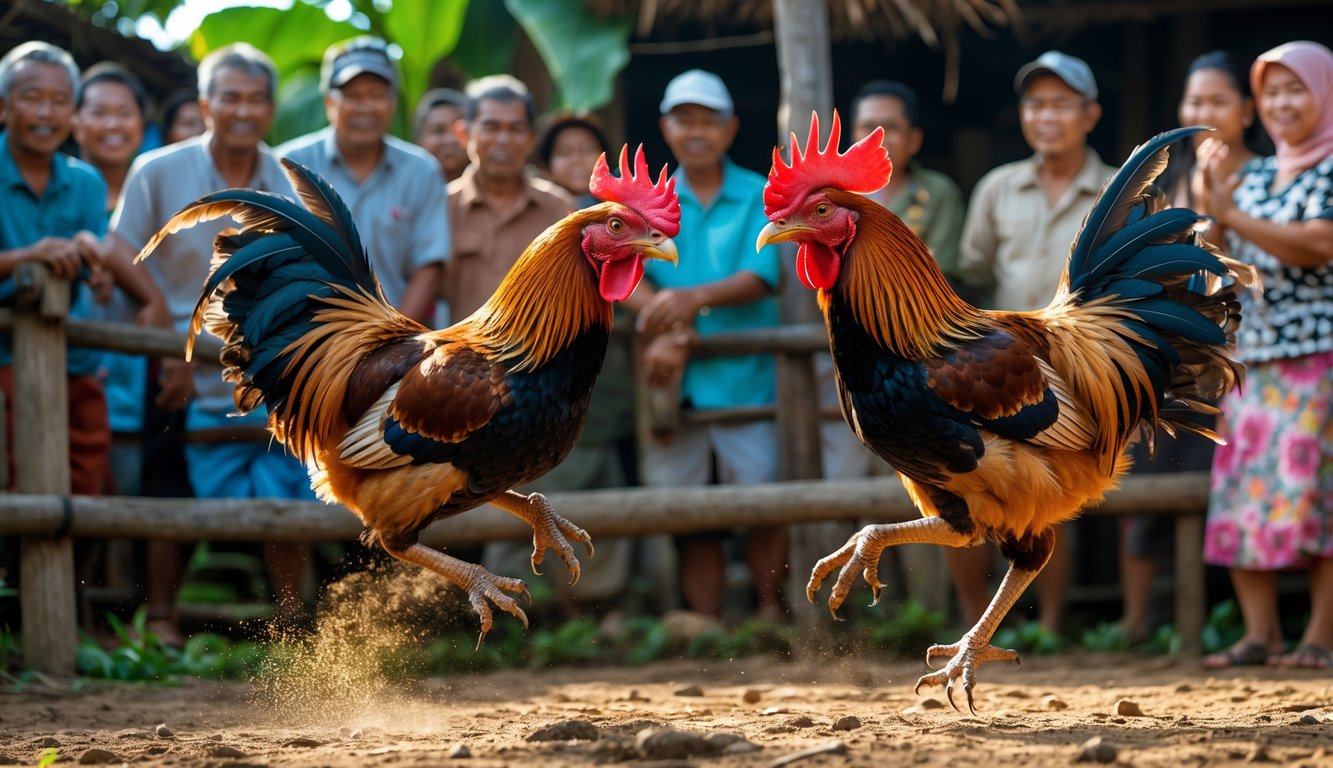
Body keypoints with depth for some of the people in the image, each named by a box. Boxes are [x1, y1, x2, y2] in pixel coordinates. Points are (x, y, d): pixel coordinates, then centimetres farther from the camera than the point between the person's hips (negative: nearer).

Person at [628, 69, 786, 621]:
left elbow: (762, 276, -9)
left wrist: (695, 298, -25)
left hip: (746, 376, -2)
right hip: (674, 382, 2)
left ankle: (771, 608, 8)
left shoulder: (759, 197, 5)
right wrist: (666, 331, -21)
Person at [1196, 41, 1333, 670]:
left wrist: (1233, 218, -21)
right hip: (1250, 355, 6)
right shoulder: (1254, 177, 17)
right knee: (1240, 489, 0)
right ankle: (1259, 633, 3)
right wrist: (1206, 206, 1)